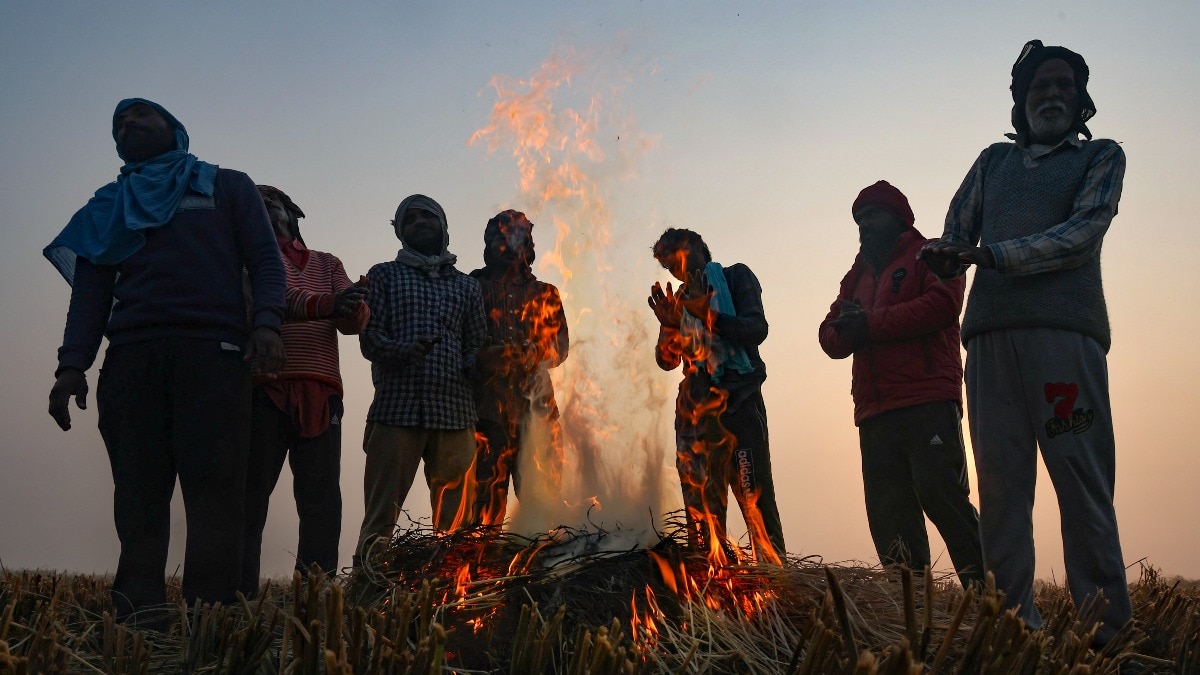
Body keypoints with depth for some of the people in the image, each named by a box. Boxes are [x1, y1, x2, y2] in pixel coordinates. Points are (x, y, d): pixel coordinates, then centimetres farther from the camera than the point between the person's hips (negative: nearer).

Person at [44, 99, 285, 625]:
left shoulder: (227, 187, 21)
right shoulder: (110, 205, 29)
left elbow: (266, 264, 10)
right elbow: (90, 291, 18)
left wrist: (266, 322, -10)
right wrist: (72, 365, 2)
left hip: (212, 351, -3)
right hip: (131, 358, 3)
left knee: (214, 491, -14)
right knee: (138, 497, -6)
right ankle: (138, 629, -8)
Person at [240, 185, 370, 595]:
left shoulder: (328, 264, 24)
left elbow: (356, 322, 8)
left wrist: (351, 307, -17)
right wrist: (327, 305, -25)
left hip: (320, 395, 3)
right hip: (264, 389, -3)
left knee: (322, 501, -2)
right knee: (251, 496, -6)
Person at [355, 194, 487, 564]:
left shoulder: (466, 285, 22)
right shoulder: (384, 275, 15)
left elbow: (477, 344, 19)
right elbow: (370, 338, 4)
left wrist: (472, 365, -5)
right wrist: (405, 349, -17)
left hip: (455, 412, 3)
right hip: (397, 408, -2)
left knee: (456, 524, 2)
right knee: (380, 517, -8)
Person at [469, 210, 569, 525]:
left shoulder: (545, 294, 18)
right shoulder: (475, 289, 10)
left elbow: (559, 346, 11)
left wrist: (530, 355, -8)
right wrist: (489, 357, -14)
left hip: (536, 406, 2)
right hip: (490, 406, -2)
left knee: (542, 493, 0)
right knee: (488, 491, -6)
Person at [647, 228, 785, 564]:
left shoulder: (736, 277, 9)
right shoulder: (679, 301, 21)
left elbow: (757, 329, -5)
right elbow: (667, 361, 14)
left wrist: (709, 316, -18)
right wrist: (669, 325, -5)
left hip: (737, 400, -5)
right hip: (694, 409, 5)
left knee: (754, 497, -13)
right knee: (701, 503, 1)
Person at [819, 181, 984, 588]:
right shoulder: (857, 276, 28)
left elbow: (943, 303, -10)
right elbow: (830, 338, 19)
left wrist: (869, 324, -9)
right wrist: (843, 329, -6)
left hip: (929, 405, -6)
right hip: (874, 414, 6)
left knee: (941, 495, -16)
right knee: (889, 518, 0)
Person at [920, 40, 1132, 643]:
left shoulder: (1101, 156, 17)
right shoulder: (994, 161, 28)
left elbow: (1082, 233, 0)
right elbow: (957, 233, 18)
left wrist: (990, 254, -8)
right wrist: (945, 255, -6)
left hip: (1065, 328, -3)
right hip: (990, 333, 3)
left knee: (1082, 479, -9)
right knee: (1000, 482, -3)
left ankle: (1105, 630, -6)